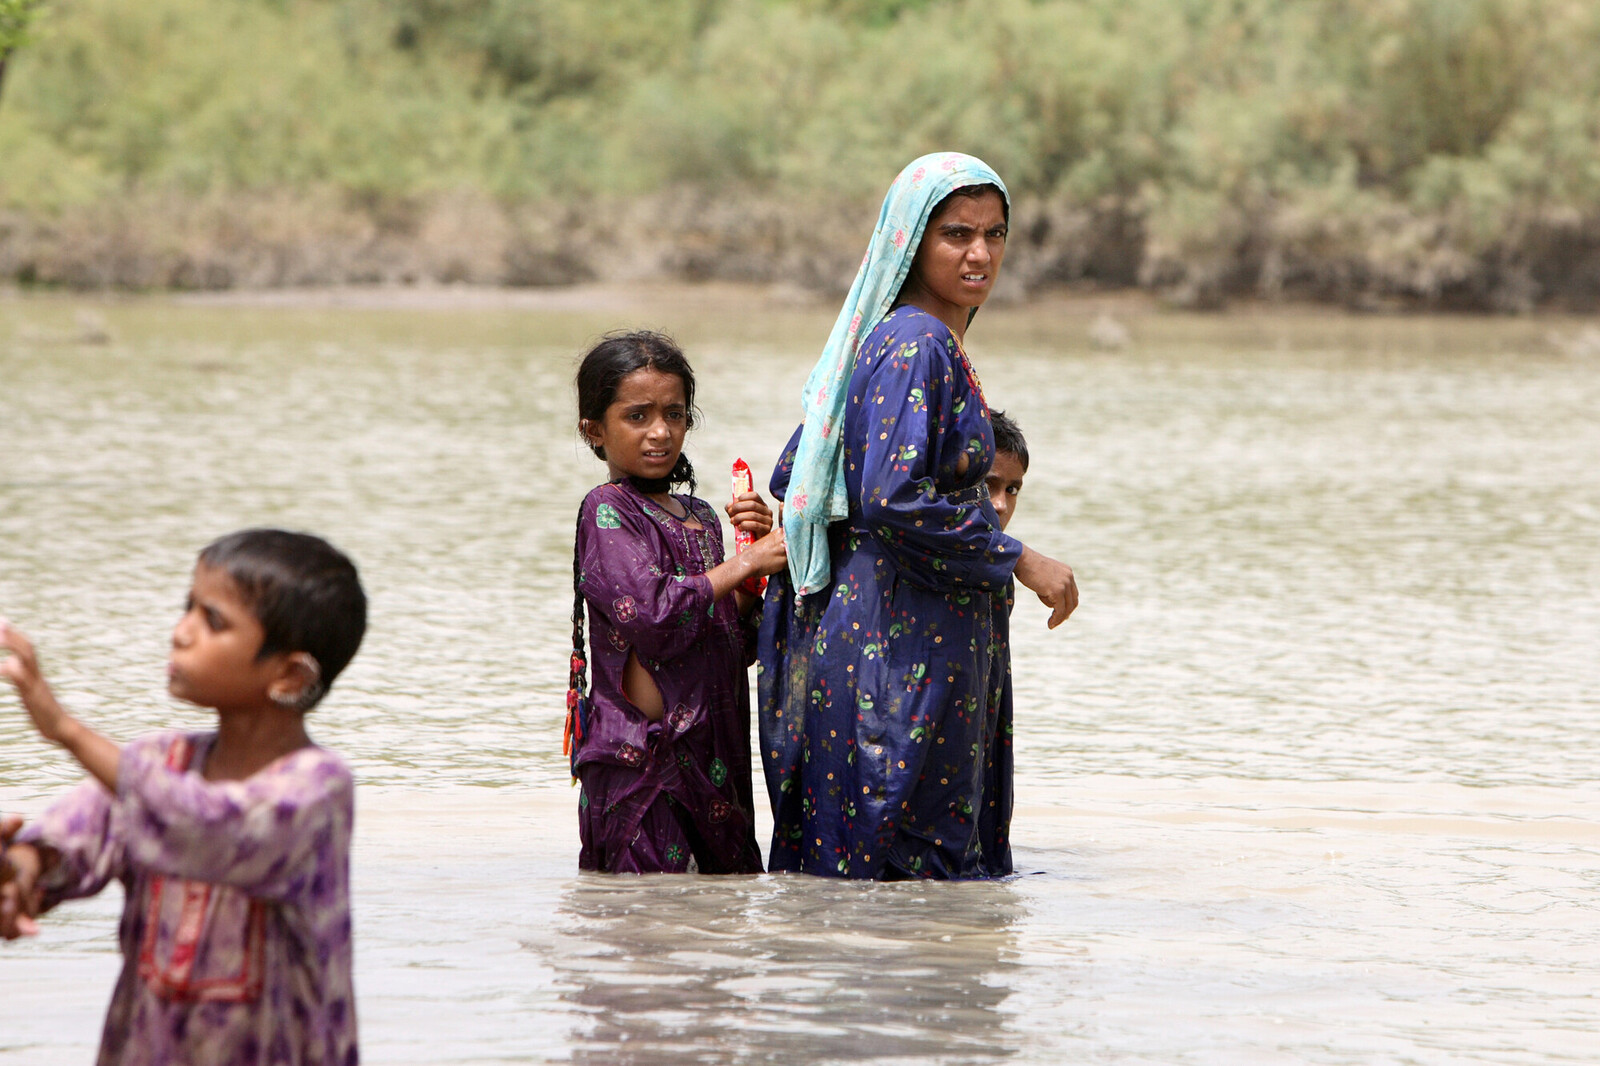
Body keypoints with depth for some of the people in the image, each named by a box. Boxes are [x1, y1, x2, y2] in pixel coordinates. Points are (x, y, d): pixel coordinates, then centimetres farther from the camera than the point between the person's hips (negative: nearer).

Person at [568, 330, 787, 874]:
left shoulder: (700, 518, 17)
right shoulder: (607, 510, -5)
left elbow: (741, 645, 16)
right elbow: (651, 616, -19)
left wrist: (758, 549, 3)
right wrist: (745, 563, -12)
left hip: (714, 754, 7)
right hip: (641, 760, -7)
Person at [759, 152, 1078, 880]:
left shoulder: (897, 341, 14)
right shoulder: (917, 347, -15)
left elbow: (790, 477, 17)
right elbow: (891, 498, -26)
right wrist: (1019, 561, -17)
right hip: (898, 650, -10)